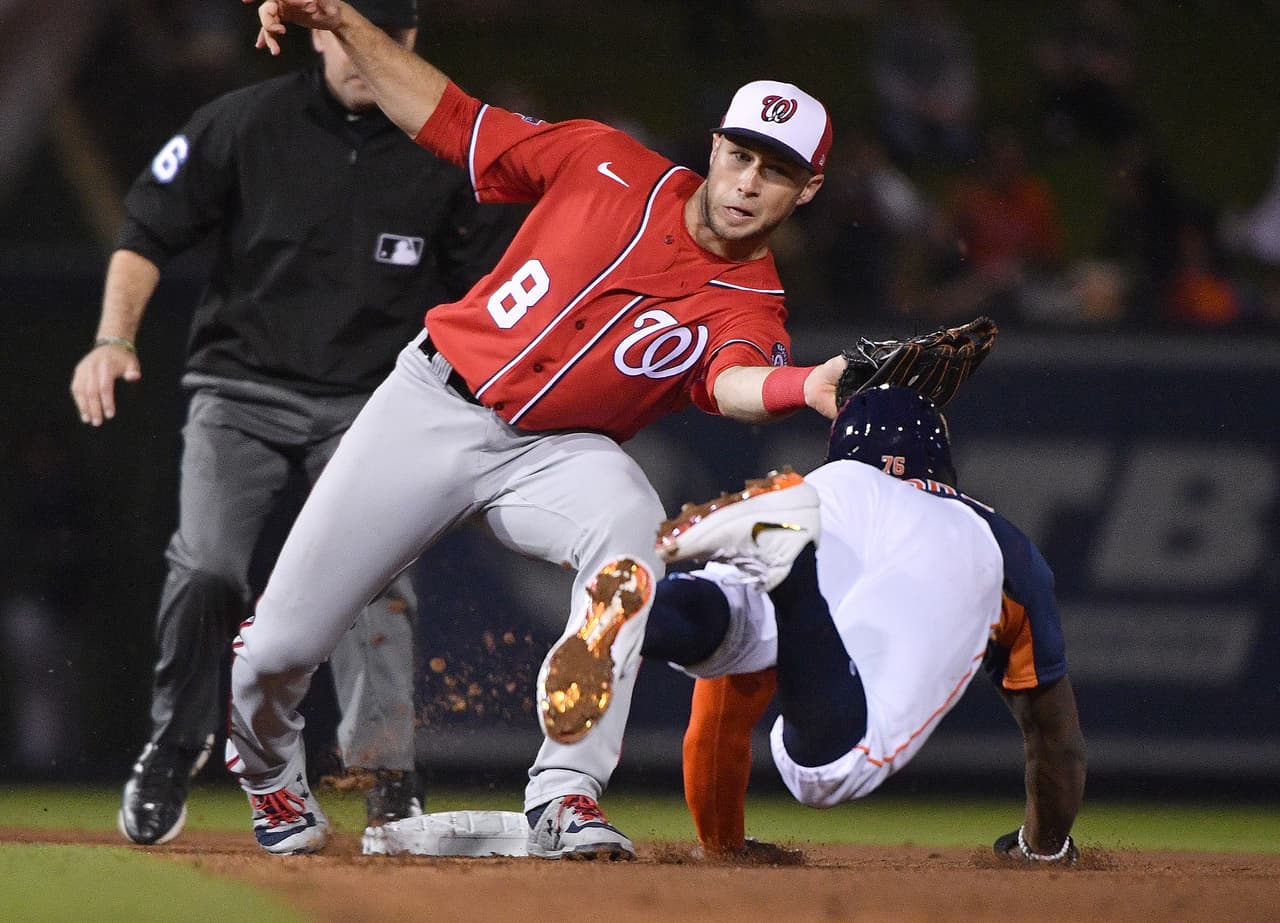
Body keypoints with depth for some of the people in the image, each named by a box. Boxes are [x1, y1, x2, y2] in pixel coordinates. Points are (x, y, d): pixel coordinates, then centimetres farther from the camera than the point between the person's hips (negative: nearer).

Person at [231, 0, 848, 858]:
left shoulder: (749, 303, -10)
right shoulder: (609, 166, -6)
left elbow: (730, 379, -34)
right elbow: (452, 122, 4)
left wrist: (803, 388, -57)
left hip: (553, 454, -1)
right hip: (432, 403, 1)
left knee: (629, 526, -36)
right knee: (279, 647, -3)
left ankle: (567, 798, -33)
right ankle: (269, 769, 35)